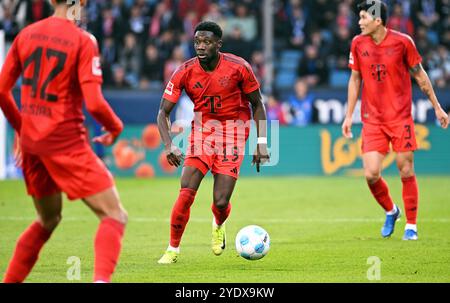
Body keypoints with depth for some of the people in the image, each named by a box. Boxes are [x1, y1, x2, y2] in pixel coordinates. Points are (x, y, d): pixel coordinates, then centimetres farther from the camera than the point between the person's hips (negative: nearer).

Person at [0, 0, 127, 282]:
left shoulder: (27, 34, 6)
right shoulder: (83, 41, -11)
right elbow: (94, 103, -17)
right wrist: (116, 127, 2)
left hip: (30, 140, 7)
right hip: (66, 142, -7)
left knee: (48, 220, 24)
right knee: (115, 215, -4)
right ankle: (101, 279, -25)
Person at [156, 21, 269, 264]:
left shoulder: (238, 67, -12)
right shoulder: (185, 72, -9)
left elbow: (257, 104, 1)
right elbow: (163, 112, -5)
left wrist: (261, 143, -5)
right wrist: (169, 145, -22)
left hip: (233, 133, -1)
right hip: (202, 128, 1)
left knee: (221, 202, -7)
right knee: (187, 191, -17)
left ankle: (218, 226, 31)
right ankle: (173, 249, -1)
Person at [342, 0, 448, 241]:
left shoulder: (402, 41, -7)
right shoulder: (358, 44, 2)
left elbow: (420, 75, 3)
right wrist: (349, 115, 11)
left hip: (400, 117, -2)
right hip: (372, 120, 2)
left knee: (406, 171, -2)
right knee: (371, 174, -7)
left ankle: (411, 226, 13)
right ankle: (390, 211, 21)